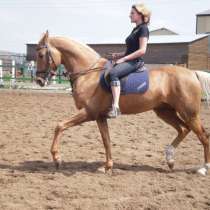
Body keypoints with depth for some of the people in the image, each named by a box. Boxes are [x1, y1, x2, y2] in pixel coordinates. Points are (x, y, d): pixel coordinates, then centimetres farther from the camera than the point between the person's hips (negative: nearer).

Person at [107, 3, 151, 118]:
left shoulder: (143, 29, -8)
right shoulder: (135, 29, 20)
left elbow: (142, 51, -18)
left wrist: (124, 58, -17)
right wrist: (119, 55, 10)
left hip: (135, 61, -10)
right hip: (128, 61, 10)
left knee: (113, 73, -34)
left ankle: (115, 107, -42)